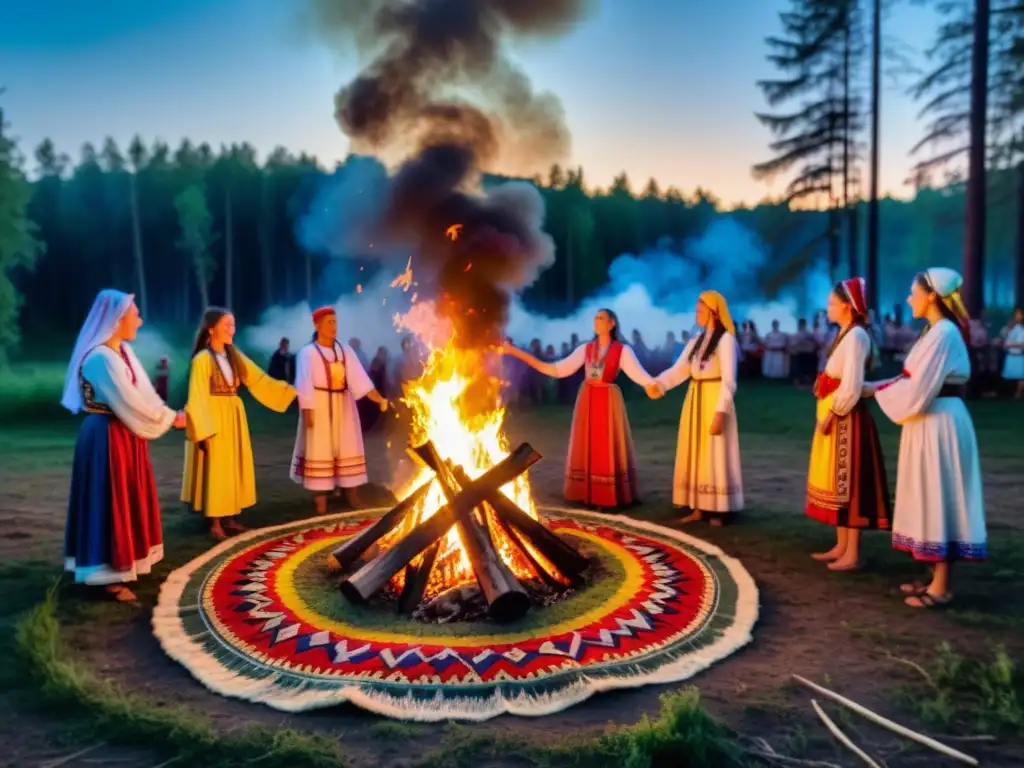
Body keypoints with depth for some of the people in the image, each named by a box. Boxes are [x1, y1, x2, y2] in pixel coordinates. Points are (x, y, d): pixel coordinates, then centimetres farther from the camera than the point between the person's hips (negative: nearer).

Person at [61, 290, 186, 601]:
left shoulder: (123, 352, 8)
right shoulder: (100, 358, -23)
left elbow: (142, 394, 6)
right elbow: (131, 403, -21)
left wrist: (167, 414, -8)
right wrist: (170, 419, -9)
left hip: (125, 436, 10)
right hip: (107, 439, -10)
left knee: (128, 500, 18)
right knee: (111, 504, -1)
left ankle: (122, 562, 32)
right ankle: (110, 575, 11)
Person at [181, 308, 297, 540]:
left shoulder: (234, 355, 8)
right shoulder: (202, 359, -12)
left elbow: (260, 380, 9)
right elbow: (197, 398, -14)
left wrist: (291, 391, 4)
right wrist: (204, 432, -17)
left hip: (234, 417, 7)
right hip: (214, 418, -7)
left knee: (234, 467, 10)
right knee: (216, 469, -1)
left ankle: (230, 518, 20)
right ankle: (215, 523, 9)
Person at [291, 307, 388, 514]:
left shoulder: (345, 349, 4)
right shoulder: (308, 352, -6)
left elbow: (359, 377, -6)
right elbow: (305, 385, -10)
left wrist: (378, 397, -19)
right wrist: (307, 411, -18)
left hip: (343, 405, 4)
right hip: (319, 406, -4)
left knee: (347, 448, 8)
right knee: (319, 449, -1)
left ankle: (350, 489, 16)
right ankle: (320, 495, 3)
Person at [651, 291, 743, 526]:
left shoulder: (726, 340, -9)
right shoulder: (697, 340, 14)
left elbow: (729, 381, -15)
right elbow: (678, 370, 6)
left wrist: (720, 412, -21)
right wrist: (658, 383, -11)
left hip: (714, 401, -7)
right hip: (694, 401, 7)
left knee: (714, 457, -4)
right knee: (695, 455, 8)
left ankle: (718, 511, 4)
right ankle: (698, 508, 14)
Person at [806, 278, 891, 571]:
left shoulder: (855, 336, -15)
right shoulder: (845, 334, 14)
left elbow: (851, 386, -21)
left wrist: (830, 415, -17)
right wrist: (828, 414, 9)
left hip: (846, 418, -10)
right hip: (836, 417, 10)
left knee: (849, 484, -4)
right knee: (837, 483, 14)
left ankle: (852, 555, 3)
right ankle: (841, 546, 23)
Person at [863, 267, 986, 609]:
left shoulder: (943, 333, -18)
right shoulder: (937, 331, 13)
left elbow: (918, 390, -21)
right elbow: (916, 381, 15)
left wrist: (879, 392, -6)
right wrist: (874, 387, 10)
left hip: (939, 425, -10)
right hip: (931, 422, 10)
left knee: (939, 500, -3)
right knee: (933, 500, 14)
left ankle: (942, 587, 7)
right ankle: (937, 577, 24)